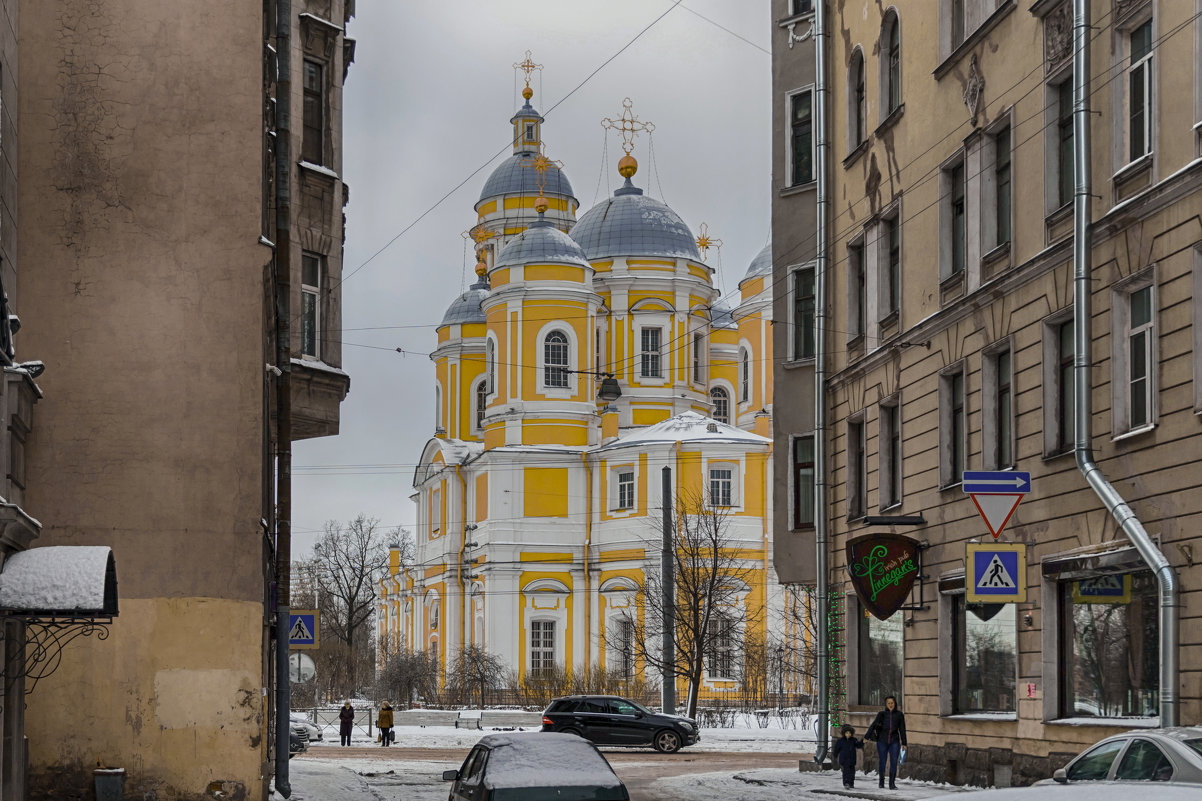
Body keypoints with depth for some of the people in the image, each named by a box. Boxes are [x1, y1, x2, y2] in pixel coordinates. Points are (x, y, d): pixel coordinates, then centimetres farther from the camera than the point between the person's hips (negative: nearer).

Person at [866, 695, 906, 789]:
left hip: (894, 742, 0)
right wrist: (866, 737, -13)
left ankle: (892, 783, -2)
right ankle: (881, 781, 24)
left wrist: (904, 743, 2)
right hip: (882, 741, 0)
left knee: (894, 762, -8)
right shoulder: (881, 714, 0)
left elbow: (902, 729, 5)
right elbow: (873, 725, -4)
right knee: (882, 762, 4)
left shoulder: (899, 715, 3)